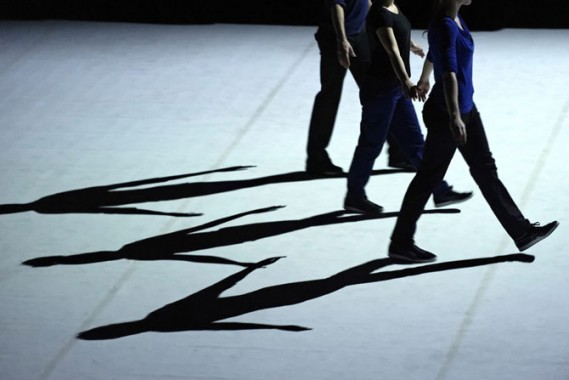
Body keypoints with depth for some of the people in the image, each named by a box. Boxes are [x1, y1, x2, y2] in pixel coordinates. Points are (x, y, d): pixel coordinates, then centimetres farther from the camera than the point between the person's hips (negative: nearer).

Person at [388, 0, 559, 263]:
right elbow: (448, 72, -33)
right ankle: (401, 244, 12)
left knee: (486, 170, 14)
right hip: (446, 113, -10)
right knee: (428, 177, 1)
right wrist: (454, 117, -41)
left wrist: (423, 82, 41)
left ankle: (521, 232, 20)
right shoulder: (445, 26, -23)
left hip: (465, 108, 10)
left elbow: (433, 55, 24)